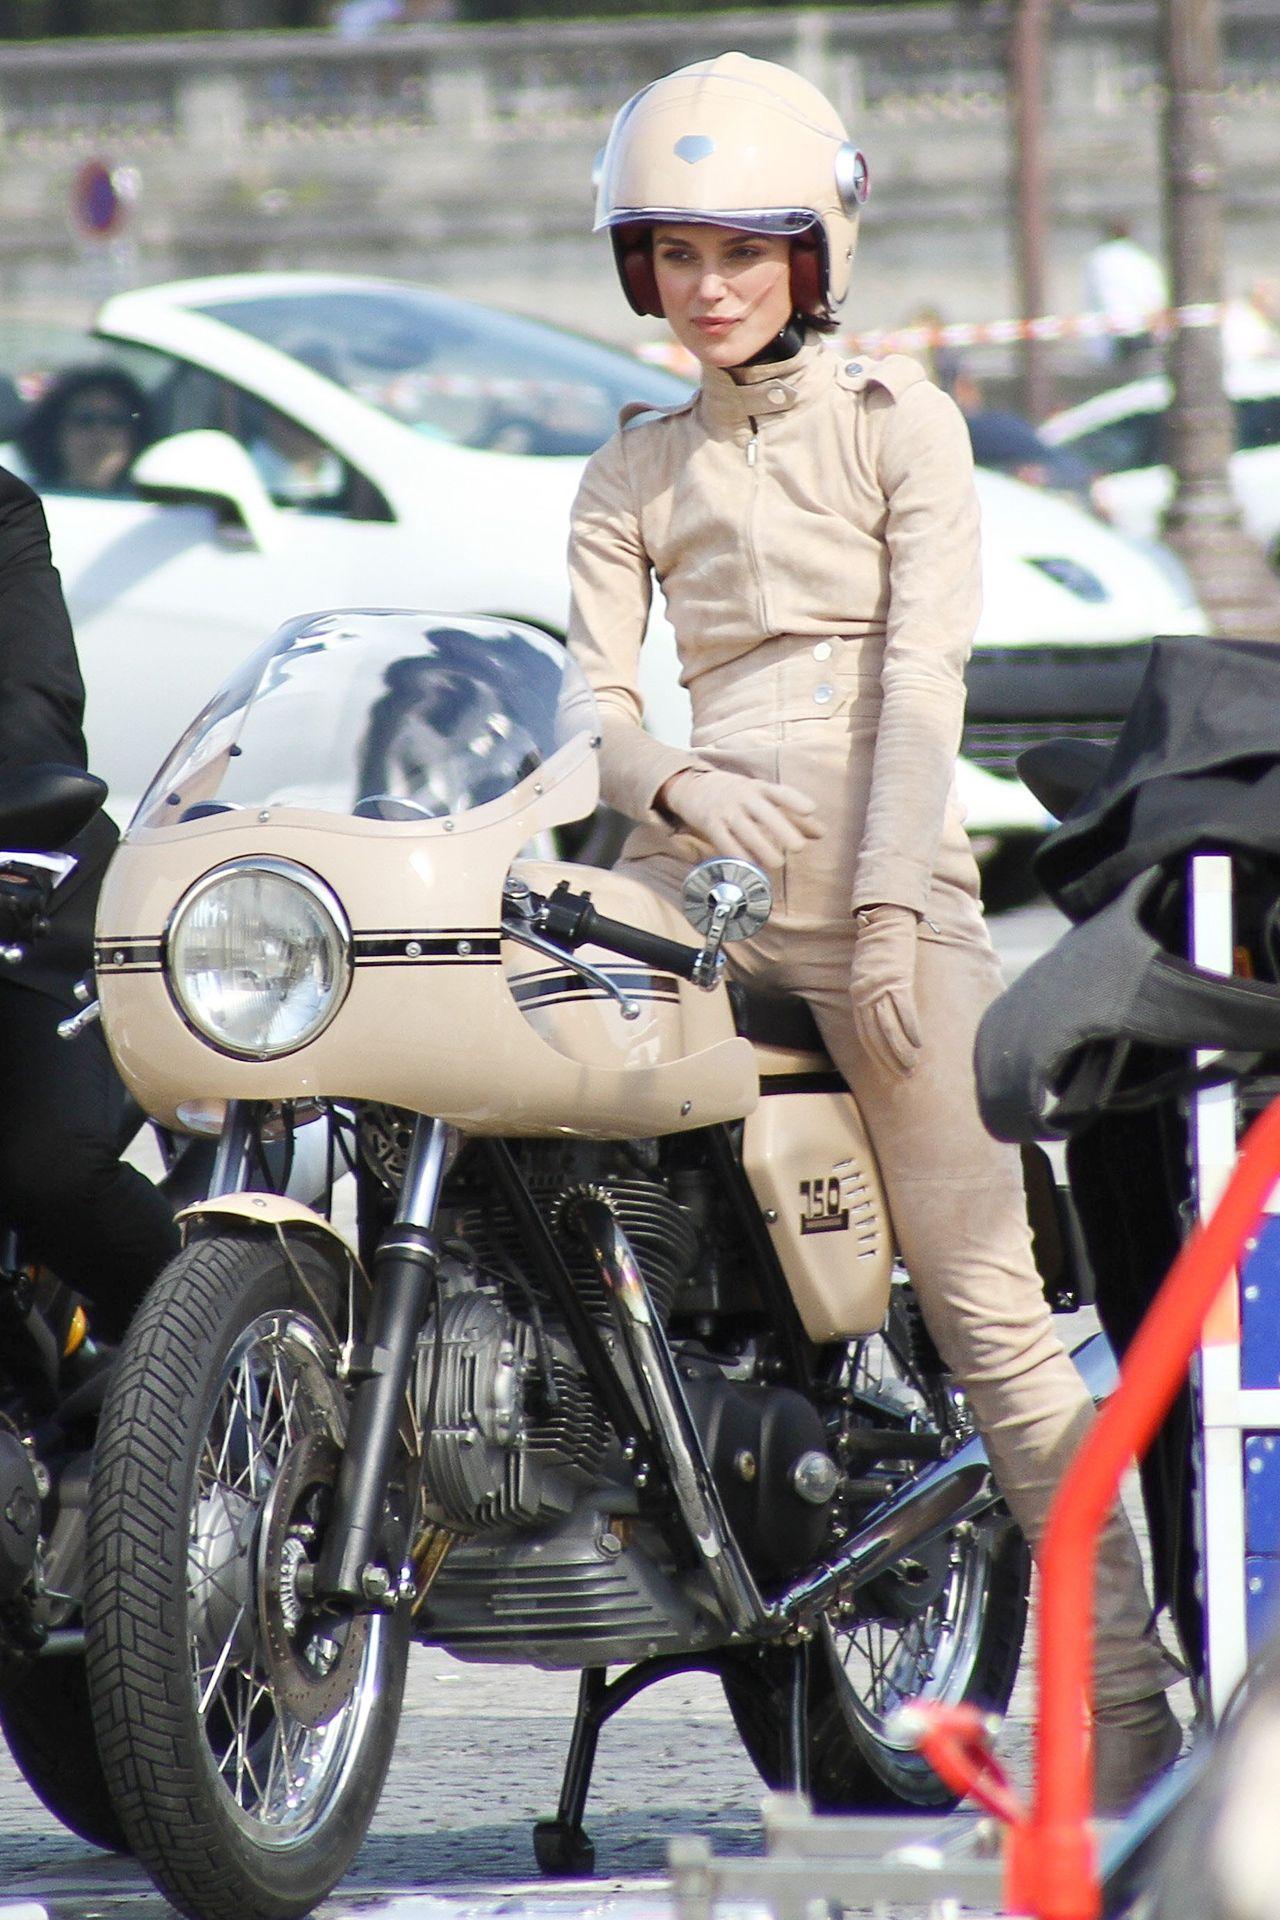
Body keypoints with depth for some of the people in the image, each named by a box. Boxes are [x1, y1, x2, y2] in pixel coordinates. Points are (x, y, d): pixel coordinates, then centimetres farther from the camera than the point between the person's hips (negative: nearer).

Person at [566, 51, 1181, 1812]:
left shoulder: (897, 422, 7)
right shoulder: (633, 476, 17)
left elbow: (925, 671, -4)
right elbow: (597, 694, 6)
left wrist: (891, 899, -15)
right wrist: (675, 781, -16)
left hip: (879, 874, -4)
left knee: (988, 1305, -8)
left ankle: (1128, 1710, -8)